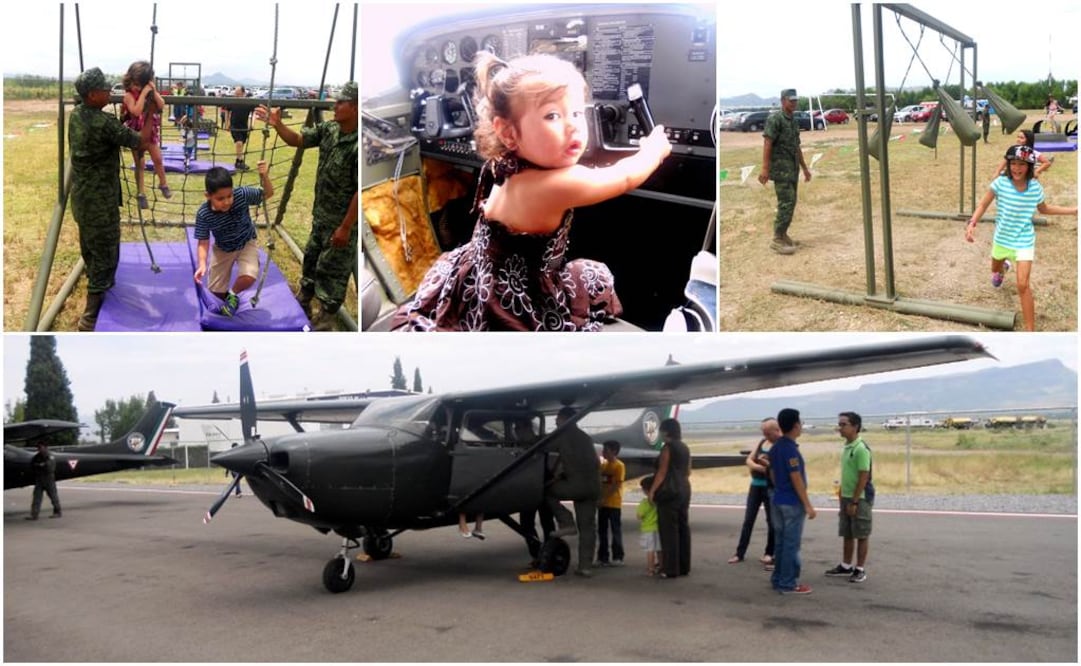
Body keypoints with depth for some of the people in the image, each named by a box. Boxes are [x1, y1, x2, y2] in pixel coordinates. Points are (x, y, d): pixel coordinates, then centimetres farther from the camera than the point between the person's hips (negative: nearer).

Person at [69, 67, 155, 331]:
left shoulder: (76, 114, 3)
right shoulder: (104, 123, -24)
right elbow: (140, 142, -19)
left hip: (82, 195, 9)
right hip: (100, 200, -9)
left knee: (90, 247, 25)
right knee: (105, 254, -2)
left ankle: (99, 284, 47)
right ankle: (91, 318, 0)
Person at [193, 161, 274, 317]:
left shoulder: (242, 195, -31)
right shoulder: (203, 214, -28)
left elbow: (267, 194, -19)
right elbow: (203, 243, -20)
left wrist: (264, 176, -40)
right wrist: (202, 264, -37)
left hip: (246, 244, -1)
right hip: (222, 249, 1)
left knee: (249, 276, -30)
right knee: (216, 291, 7)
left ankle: (233, 295, 5)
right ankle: (227, 297, 47)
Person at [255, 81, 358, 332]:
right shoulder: (329, 129, -2)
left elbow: (361, 191, -25)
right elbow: (297, 139, 8)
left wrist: (345, 227, -22)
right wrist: (277, 124, -12)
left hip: (341, 222, -9)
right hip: (320, 216, 9)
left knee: (331, 272, 4)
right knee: (310, 261, 25)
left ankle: (323, 324, 20)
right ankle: (301, 307, 45)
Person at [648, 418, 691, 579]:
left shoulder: (668, 448, -12)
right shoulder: (685, 448, 12)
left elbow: (662, 472, -16)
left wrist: (652, 490, -14)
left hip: (669, 492, -8)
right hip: (684, 490, 8)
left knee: (669, 530, -5)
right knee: (683, 528, 10)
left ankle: (671, 569, -5)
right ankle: (684, 567, 15)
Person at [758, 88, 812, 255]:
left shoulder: (795, 122, 17)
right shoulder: (775, 119, -10)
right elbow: (767, 144, -17)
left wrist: (805, 168, 22)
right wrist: (765, 168, -25)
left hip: (793, 169, 9)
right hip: (781, 168, -9)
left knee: (790, 203, 9)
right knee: (786, 203, -13)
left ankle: (782, 235, 17)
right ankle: (777, 240, -11)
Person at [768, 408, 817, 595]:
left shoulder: (775, 448, 9)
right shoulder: (790, 449, -19)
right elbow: (796, 479, -20)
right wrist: (808, 505, -16)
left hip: (778, 500, 9)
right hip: (792, 502, -9)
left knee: (780, 542, 14)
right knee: (791, 544, -2)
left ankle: (778, 579, 19)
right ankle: (788, 584, 2)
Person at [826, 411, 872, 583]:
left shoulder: (861, 449, -18)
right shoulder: (847, 447, 9)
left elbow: (864, 478, -19)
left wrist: (854, 502, -18)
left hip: (860, 499, -8)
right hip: (846, 497, 8)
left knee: (861, 535, 3)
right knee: (847, 535, 15)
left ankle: (859, 570, 10)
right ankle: (846, 566, 24)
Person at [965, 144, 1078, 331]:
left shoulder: (1035, 187, -12)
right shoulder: (1000, 183, -18)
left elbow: (1044, 209, 8)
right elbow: (983, 205, -8)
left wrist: (1074, 210, 3)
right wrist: (972, 224, -24)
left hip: (1024, 242, -2)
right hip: (1002, 238, 2)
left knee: (1023, 285, -13)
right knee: (994, 269, 29)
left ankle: (1030, 330, -7)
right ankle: (1003, 267, 71)